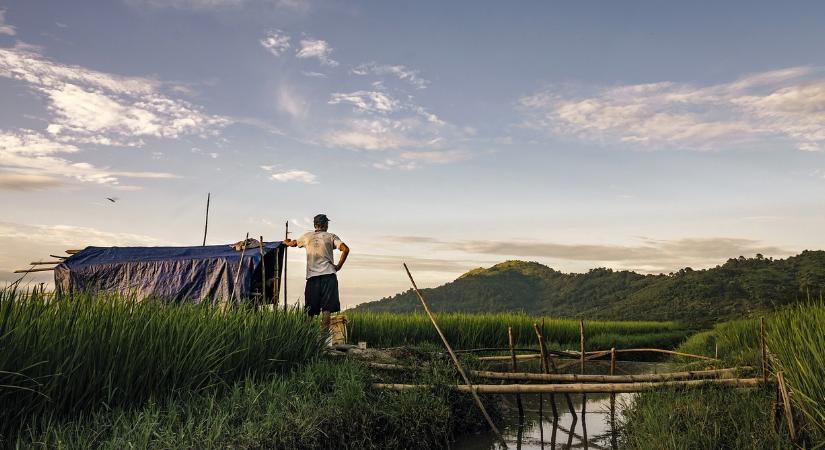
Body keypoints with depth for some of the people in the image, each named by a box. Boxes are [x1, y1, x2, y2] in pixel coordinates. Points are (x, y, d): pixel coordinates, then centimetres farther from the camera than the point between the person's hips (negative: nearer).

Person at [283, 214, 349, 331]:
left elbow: (293, 244, 32)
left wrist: (286, 242, 54)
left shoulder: (307, 236, 13)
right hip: (328, 275, -2)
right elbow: (345, 249, -6)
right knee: (326, 308, -4)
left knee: (310, 310, 7)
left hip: (312, 276, 2)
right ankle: (325, 331, -10)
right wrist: (339, 266, 3)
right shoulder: (331, 236, 7)